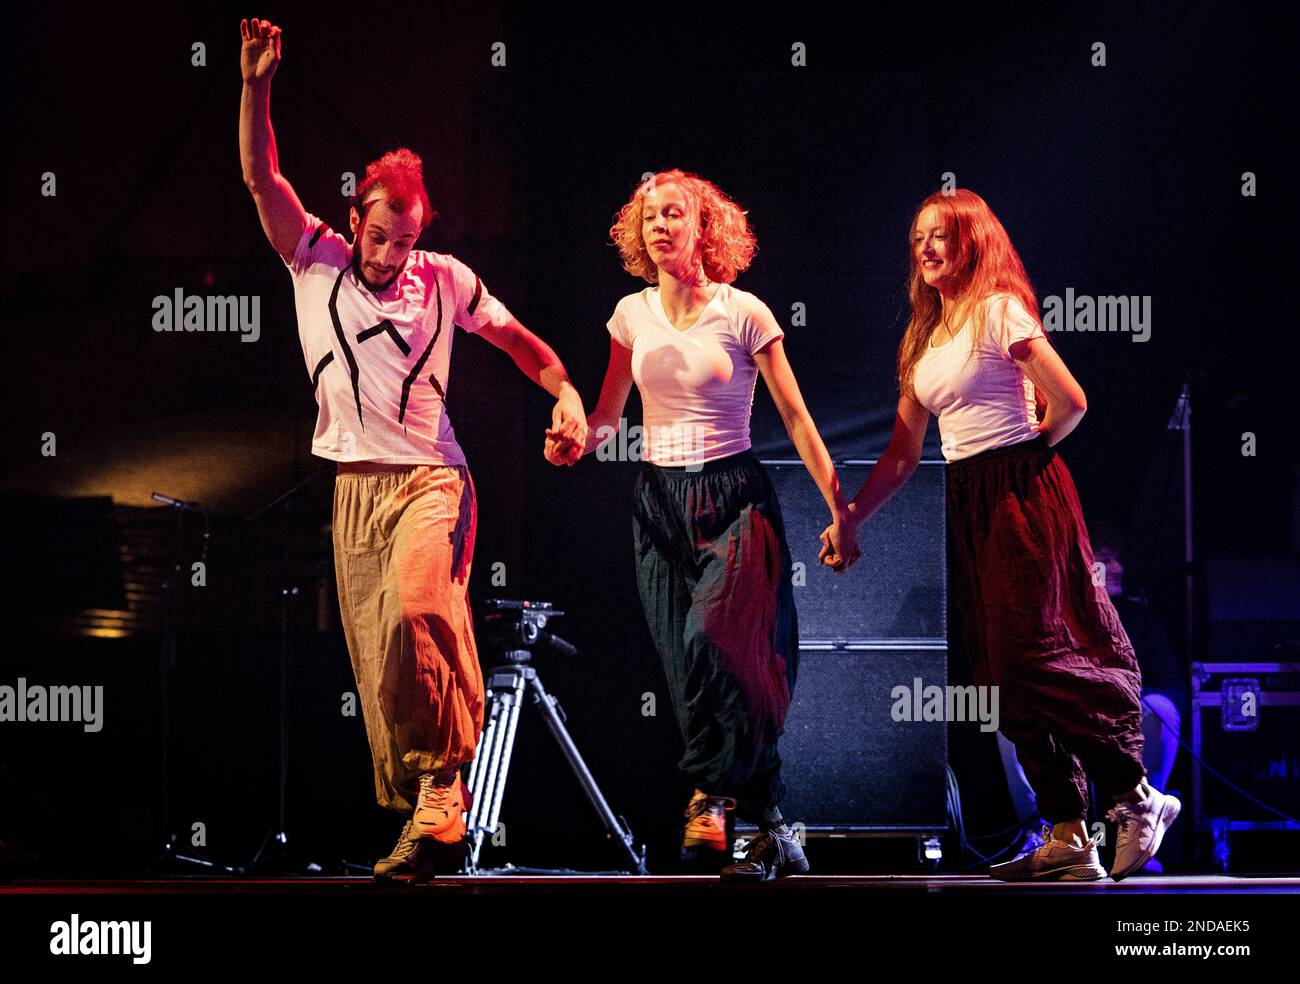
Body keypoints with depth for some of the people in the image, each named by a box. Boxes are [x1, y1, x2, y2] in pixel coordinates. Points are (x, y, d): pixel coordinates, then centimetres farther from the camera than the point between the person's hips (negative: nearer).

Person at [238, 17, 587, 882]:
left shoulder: (445, 280, 6)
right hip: (355, 484, 3)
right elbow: (262, 177, -3)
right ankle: (424, 812, 5)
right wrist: (256, 89, -16)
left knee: (418, 608, -29)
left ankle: (441, 784, -22)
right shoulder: (314, 261, 6)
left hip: (429, 477, -3)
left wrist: (566, 392, -2)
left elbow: (517, 339, 16)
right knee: (376, 658, -1)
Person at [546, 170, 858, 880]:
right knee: (687, 668, 0)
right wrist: (575, 442, -9)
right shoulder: (632, 315, 7)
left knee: (712, 643, -25)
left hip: (732, 497, -4)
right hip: (659, 500, 4)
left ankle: (712, 794, -9)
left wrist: (838, 509, -4)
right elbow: (608, 415, 14)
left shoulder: (743, 313, -4)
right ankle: (769, 830, 8)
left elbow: (796, 417, -2)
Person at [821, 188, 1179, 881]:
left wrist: (1025, 454, 4)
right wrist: (849, 518, 11)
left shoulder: (999, 311, -6)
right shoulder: (925, 338, 17)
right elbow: (903, 454, 17)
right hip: (969, 508, 8)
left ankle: (1135, 796, -2)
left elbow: (1070, 403, -12)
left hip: (1022, 494, -8)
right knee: (1004, 671, 3)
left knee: (1033, 655, -14)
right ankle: (1067, 841, 6)